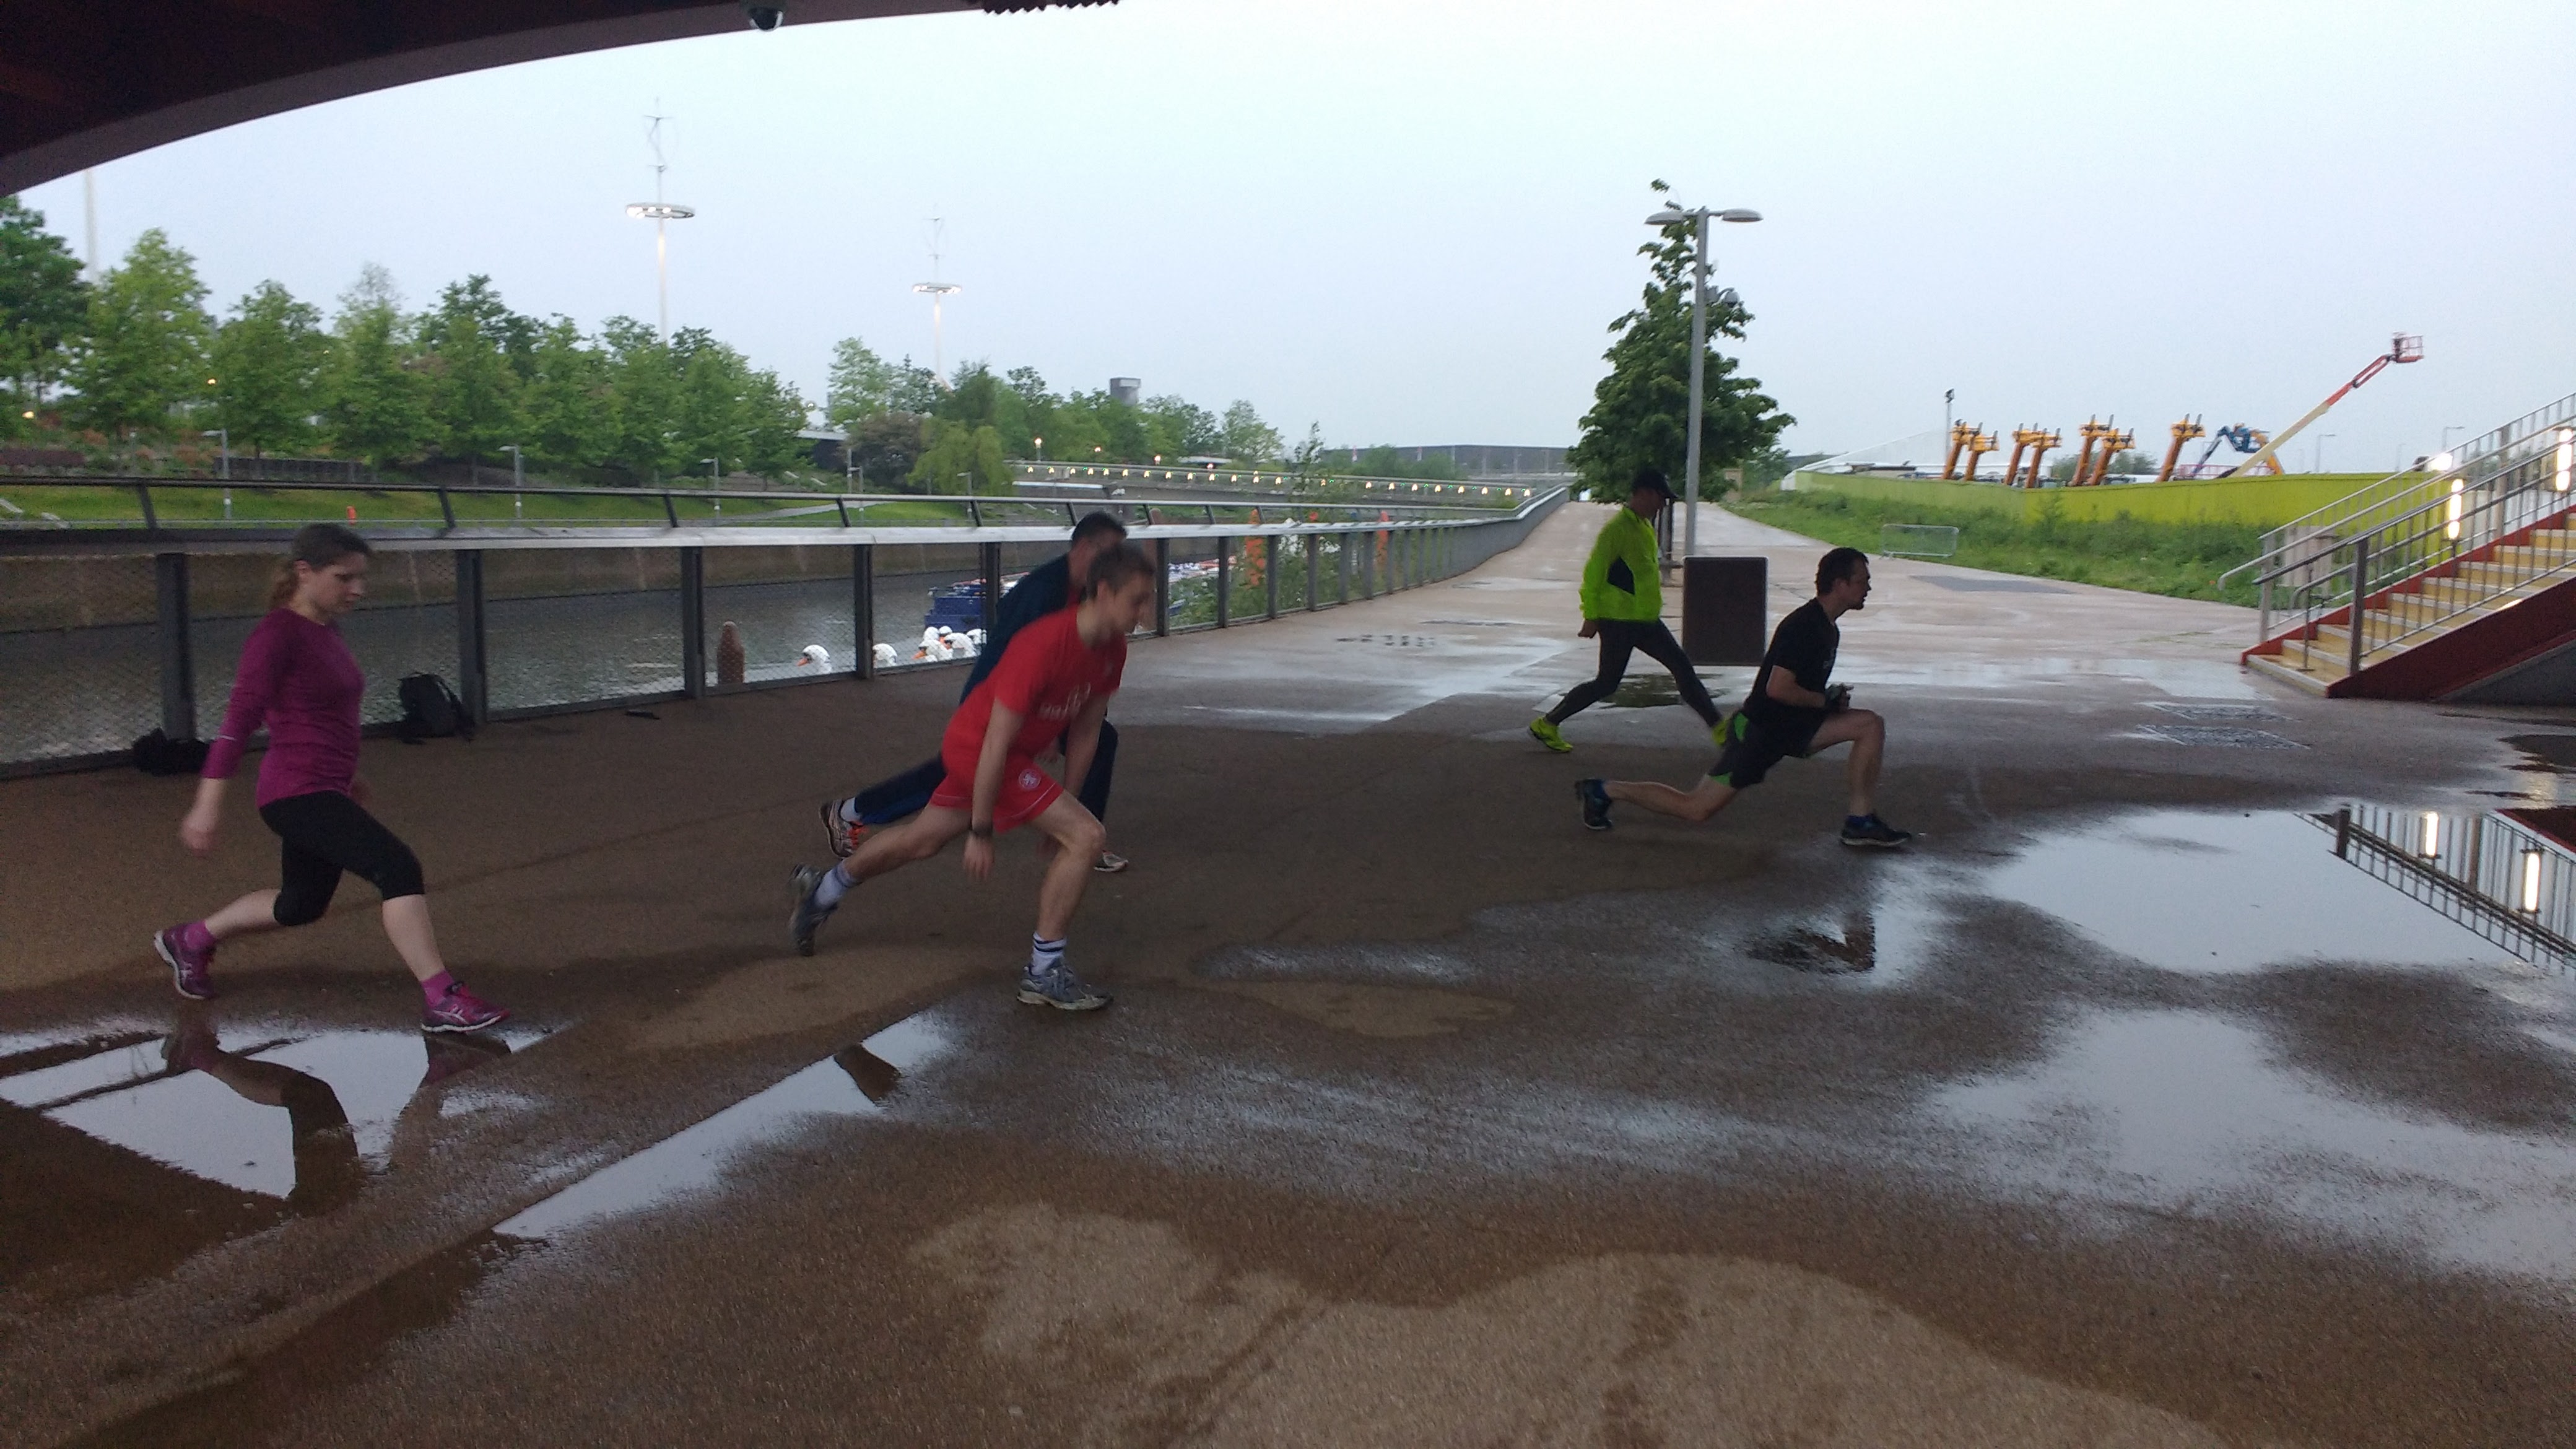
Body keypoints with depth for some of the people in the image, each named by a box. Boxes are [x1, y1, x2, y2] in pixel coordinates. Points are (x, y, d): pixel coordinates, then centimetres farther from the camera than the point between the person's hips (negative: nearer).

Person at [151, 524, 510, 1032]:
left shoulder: (325, 630, 10)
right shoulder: (278, 634, -15)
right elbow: (239, 720, -19)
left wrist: (348, 772, 29)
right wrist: (208, 804, -20)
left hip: (323, 790, 10)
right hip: (297, 794, -10)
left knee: (302, 905, 24)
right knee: (400, 868, -20)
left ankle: (189, 941, 45)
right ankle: (442, 1002, -21)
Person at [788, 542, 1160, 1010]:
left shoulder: (1112, 650, -7)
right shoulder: (1043, 648, -33)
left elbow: (1085, 731, 6)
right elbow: (996, 745, -29)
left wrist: (1063, 804, 11)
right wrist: (981, 832, -24)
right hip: (976, 746, -9)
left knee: (923, 840, 26)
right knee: (1086, 836, -17)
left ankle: (822, 890, 49)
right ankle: (1044, 973, -7)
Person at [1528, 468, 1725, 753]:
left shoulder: (1646, 526, 13)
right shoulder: (1617, 528, -16)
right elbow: (1593, 573, -18)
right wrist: (1591, 617, -18)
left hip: (1646, 620, 9)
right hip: (1618, 621, -9)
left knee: (1683, 667, 4)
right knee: (1607, 684, -2)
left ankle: (1718, 729, 8)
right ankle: (1546, 724, 10)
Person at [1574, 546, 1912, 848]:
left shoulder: (1828, 629, 10)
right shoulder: (1802, 627, -21)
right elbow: (1778, 688, -28)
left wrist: (1831, 698, 7)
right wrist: (1826, 701, -16)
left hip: (1795, 725, 9)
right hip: (1759, 730, -9)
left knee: (1871, 725, -1)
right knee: (1696, 809, -6)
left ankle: (1860, 822, 1)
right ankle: (1603, 790, 6)